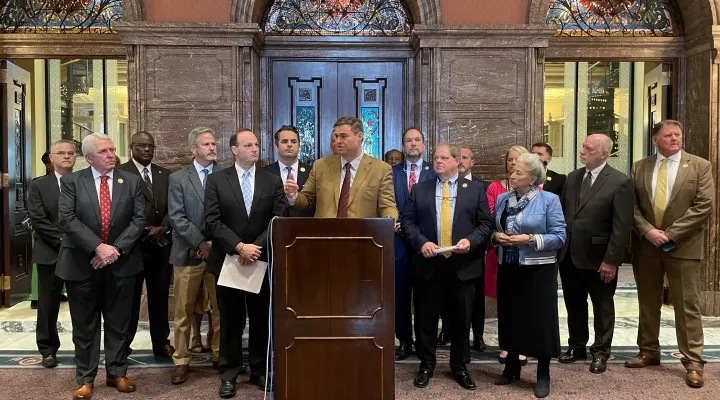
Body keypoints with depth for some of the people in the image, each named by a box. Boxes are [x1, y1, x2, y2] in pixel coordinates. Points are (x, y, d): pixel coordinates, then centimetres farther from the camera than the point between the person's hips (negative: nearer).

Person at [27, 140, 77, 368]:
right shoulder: (38, 186, 4)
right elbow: (38, 220, -5)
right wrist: (63, 240, -14)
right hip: (50, 254, 0)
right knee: (48, 306, 7)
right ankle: (48, 350, 20)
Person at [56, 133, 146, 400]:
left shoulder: (132, 182, 3)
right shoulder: (71, 181, -1)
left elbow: (139, 219, -3)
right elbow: (66, 218, -11)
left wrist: (116, 249, -14)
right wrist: (97, 247, -20)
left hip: (121, 263, 1)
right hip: (82, 263, -1)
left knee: (118, 324, 11)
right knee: (85, 326, 9)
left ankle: (117, 373, 25)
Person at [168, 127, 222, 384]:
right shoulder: (178, 179, 3)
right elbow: (177, 218, -5)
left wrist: (216, 244, -7)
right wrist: (202, 243, -12)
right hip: (188, 254, -1)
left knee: (220, 309, 8)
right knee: (183, 312, 5)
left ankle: (220, 355, 21)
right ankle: (181, 361, 16)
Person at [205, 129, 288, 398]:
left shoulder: (272, 181, 4)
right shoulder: (217, 180, 0)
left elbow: (279, 221, -4)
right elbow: (213, 221, -7)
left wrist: (256, 247, -15)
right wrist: (239, 247, -18)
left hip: (262, 260, 1)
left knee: (261, 319, 10)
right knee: (231, 321, 9)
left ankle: (260, 371, 25)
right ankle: (229, 374, 22)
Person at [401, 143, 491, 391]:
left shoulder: (475, 189, 6)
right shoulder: (419, 189, 8)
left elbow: (485, 224, 3)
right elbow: (407, 220, 3)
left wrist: (470, 241, -15)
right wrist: (421, 242, -13)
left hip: (463, 265, 0)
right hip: (429, 263, 1)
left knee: (461, 319, 9)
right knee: (426, 318, 8)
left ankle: (460, 366, 26)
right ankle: (426, 365, 25)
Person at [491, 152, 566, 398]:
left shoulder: (549, 200, -8)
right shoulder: (502, 199, 7)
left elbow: (559, 237, -11)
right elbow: (492, 229, 12)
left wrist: (531, 239, -21)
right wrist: (496, 237, -9)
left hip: (538, 269, -5)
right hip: (508, 268, 5)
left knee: (539, 319, 2)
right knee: (510, 317, 13)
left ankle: (543, 374, 18)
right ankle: (512, 366, 30)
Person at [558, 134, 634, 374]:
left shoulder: (620, 182, -12)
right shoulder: (573, 177, 7)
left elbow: (622, 226, -14)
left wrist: (611, 260, -16)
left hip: (598, 258, -5)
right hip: (569, 255, 6)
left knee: (602, 307, 13)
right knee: (574, 305, 17)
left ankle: (600, 352, 28)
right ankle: (577, 347, 34)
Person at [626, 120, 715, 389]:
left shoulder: (700, 166, -1)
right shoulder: (640, 167, 6)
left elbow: (705, 205, -9)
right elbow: (631, 205, 3)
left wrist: (671, 234, -15)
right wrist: (648, 231, -12)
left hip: (683, 246, -3)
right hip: (646, 245, 3)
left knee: (687, 306, 2)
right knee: (648, 303, 12)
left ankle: (693, 362, 10)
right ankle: (649, 352, 25)